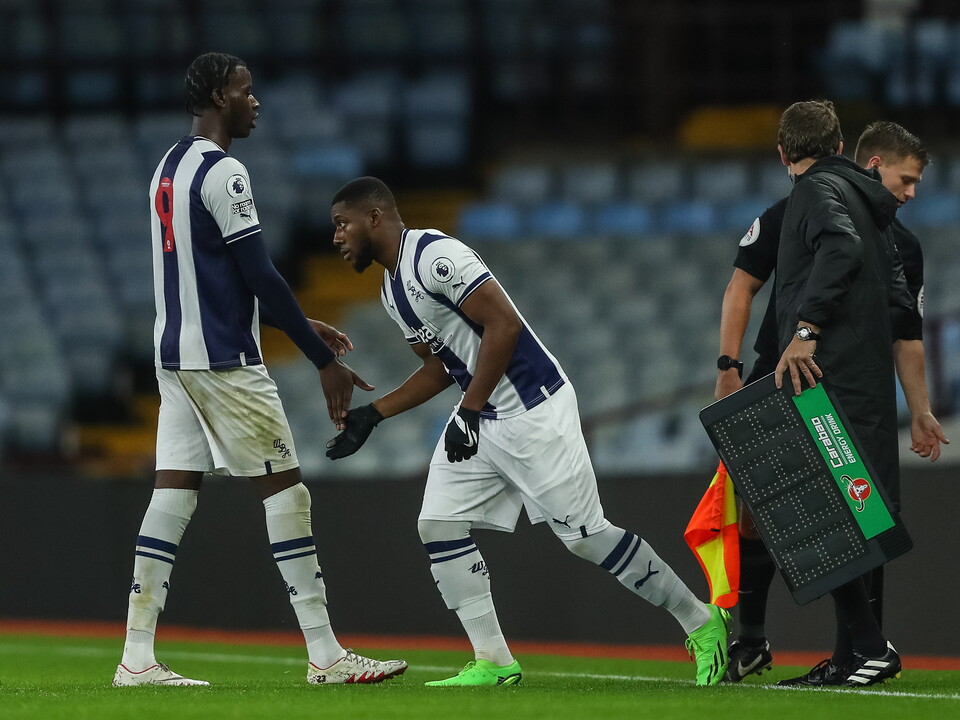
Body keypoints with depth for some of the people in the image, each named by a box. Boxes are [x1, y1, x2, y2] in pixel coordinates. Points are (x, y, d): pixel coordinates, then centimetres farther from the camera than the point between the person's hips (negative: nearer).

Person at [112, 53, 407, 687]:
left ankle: (137, 658, 0)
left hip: (175, 355, 9)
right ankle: (326, 656, -1)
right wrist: (325, 361, -12)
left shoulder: (170, 168, 15)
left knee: (174, 491, 5)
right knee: (286, 487, -3)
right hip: (224, 360, -9)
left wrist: (303, 326, 23)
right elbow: (261, 277, -17)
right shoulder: (222, 172, -15)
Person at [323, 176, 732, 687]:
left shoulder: (434, 257, -18)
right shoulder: (392, 290, 13)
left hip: (531, 407, -10)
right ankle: (493, 662, 2)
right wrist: (373, 414, 14)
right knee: (438, 527, -1)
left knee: (586, 534, -7)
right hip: (479, 418, 10)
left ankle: (700, 623, 7)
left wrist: (468, 412, -23)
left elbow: (504, 324, -23)